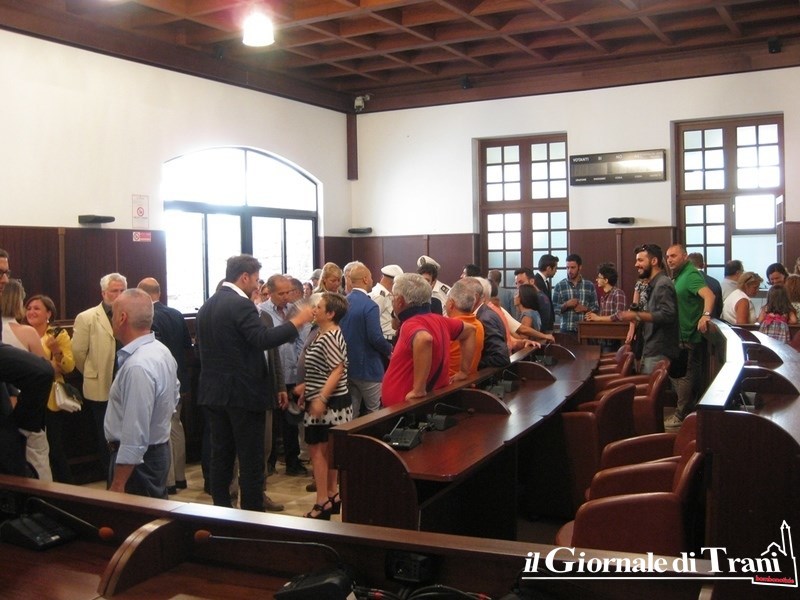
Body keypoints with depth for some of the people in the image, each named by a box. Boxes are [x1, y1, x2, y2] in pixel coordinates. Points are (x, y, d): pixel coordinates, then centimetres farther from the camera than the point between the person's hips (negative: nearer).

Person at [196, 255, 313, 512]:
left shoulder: (206, 307, 12)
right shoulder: (241, 304, -15)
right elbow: (263, 340, -25)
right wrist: (297, 321, -19)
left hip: (213, 392, 8)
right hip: (243, 393, -8)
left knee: (221, 456, 13)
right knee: (251, 459, -1)